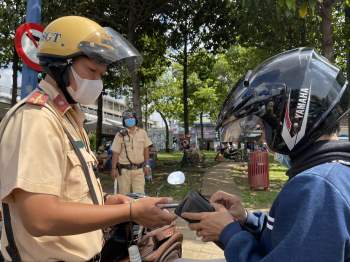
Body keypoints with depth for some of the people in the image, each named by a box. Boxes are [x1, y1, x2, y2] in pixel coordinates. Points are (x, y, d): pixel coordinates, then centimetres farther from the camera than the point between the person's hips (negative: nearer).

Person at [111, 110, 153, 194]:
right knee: (124, 194, 6)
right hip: (124, 169, -1)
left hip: (139, 169, 2)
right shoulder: (120, 135, -3)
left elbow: (146, 149, 10)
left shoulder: (142, 133, 5)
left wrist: (147, 165, 6)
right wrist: (114, 168, -5)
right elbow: (115, 153, -2)